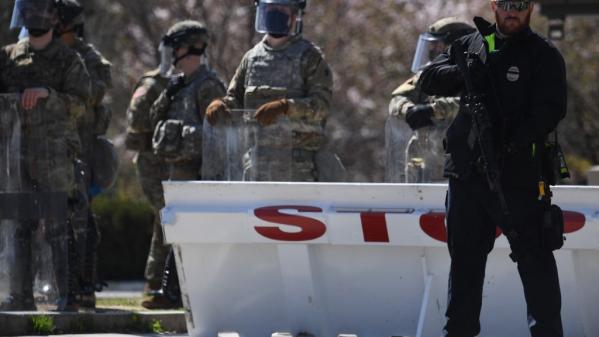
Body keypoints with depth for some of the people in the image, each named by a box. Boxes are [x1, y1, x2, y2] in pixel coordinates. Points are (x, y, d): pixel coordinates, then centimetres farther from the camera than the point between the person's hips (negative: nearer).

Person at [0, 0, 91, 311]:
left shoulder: (68, 61, 1)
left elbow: (79, 105, -6)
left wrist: (46, 93, -20)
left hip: (53, 154, -4)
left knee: (56, 228, -8)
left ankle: (67, 295, -7)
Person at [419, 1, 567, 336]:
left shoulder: (544, 55, 0)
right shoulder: (469, 46, 13)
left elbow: (551, 108, -11)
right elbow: (430, 81, 7)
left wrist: (516, 145, -23)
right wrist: (462, 72, -14)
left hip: (519, 174, -5)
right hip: (467, 171, 5)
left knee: (535, 258, -7)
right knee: (465, 257, 12)